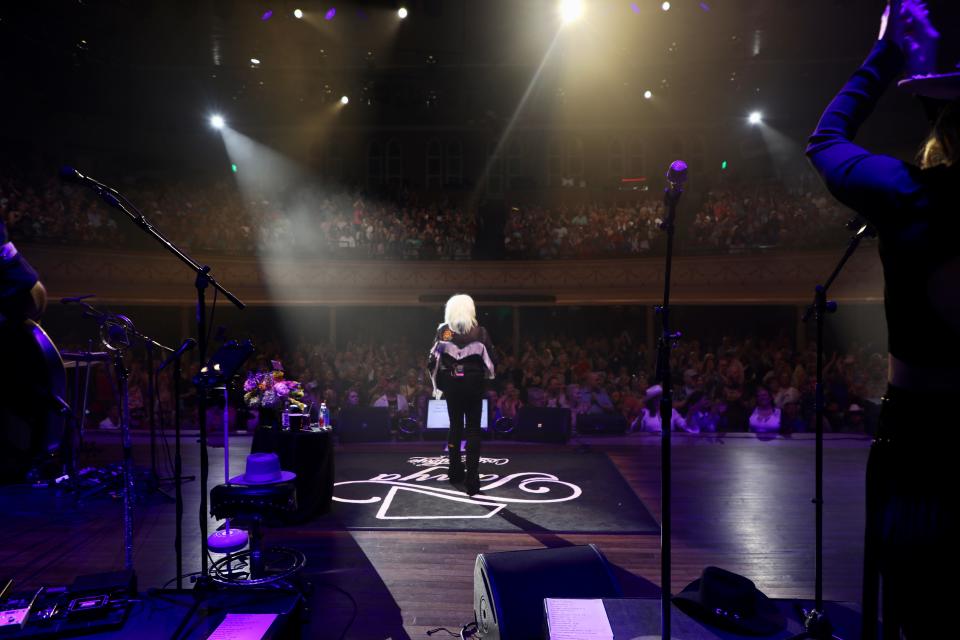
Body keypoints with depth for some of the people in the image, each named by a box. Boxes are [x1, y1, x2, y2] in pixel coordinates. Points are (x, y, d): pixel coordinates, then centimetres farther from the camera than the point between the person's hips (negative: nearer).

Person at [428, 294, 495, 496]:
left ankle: (456, 472, 26)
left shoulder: (443, 331, -3)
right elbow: (490, 360, -9)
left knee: (455, 426, 16)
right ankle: (472, 479, -3)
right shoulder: (480, 332, -5)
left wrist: (439, 383, 5)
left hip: (452, 384, 2)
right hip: (474, 385, -1)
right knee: (473, 429, 2)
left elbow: (434, 359, -5)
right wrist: (485, 381, 5)